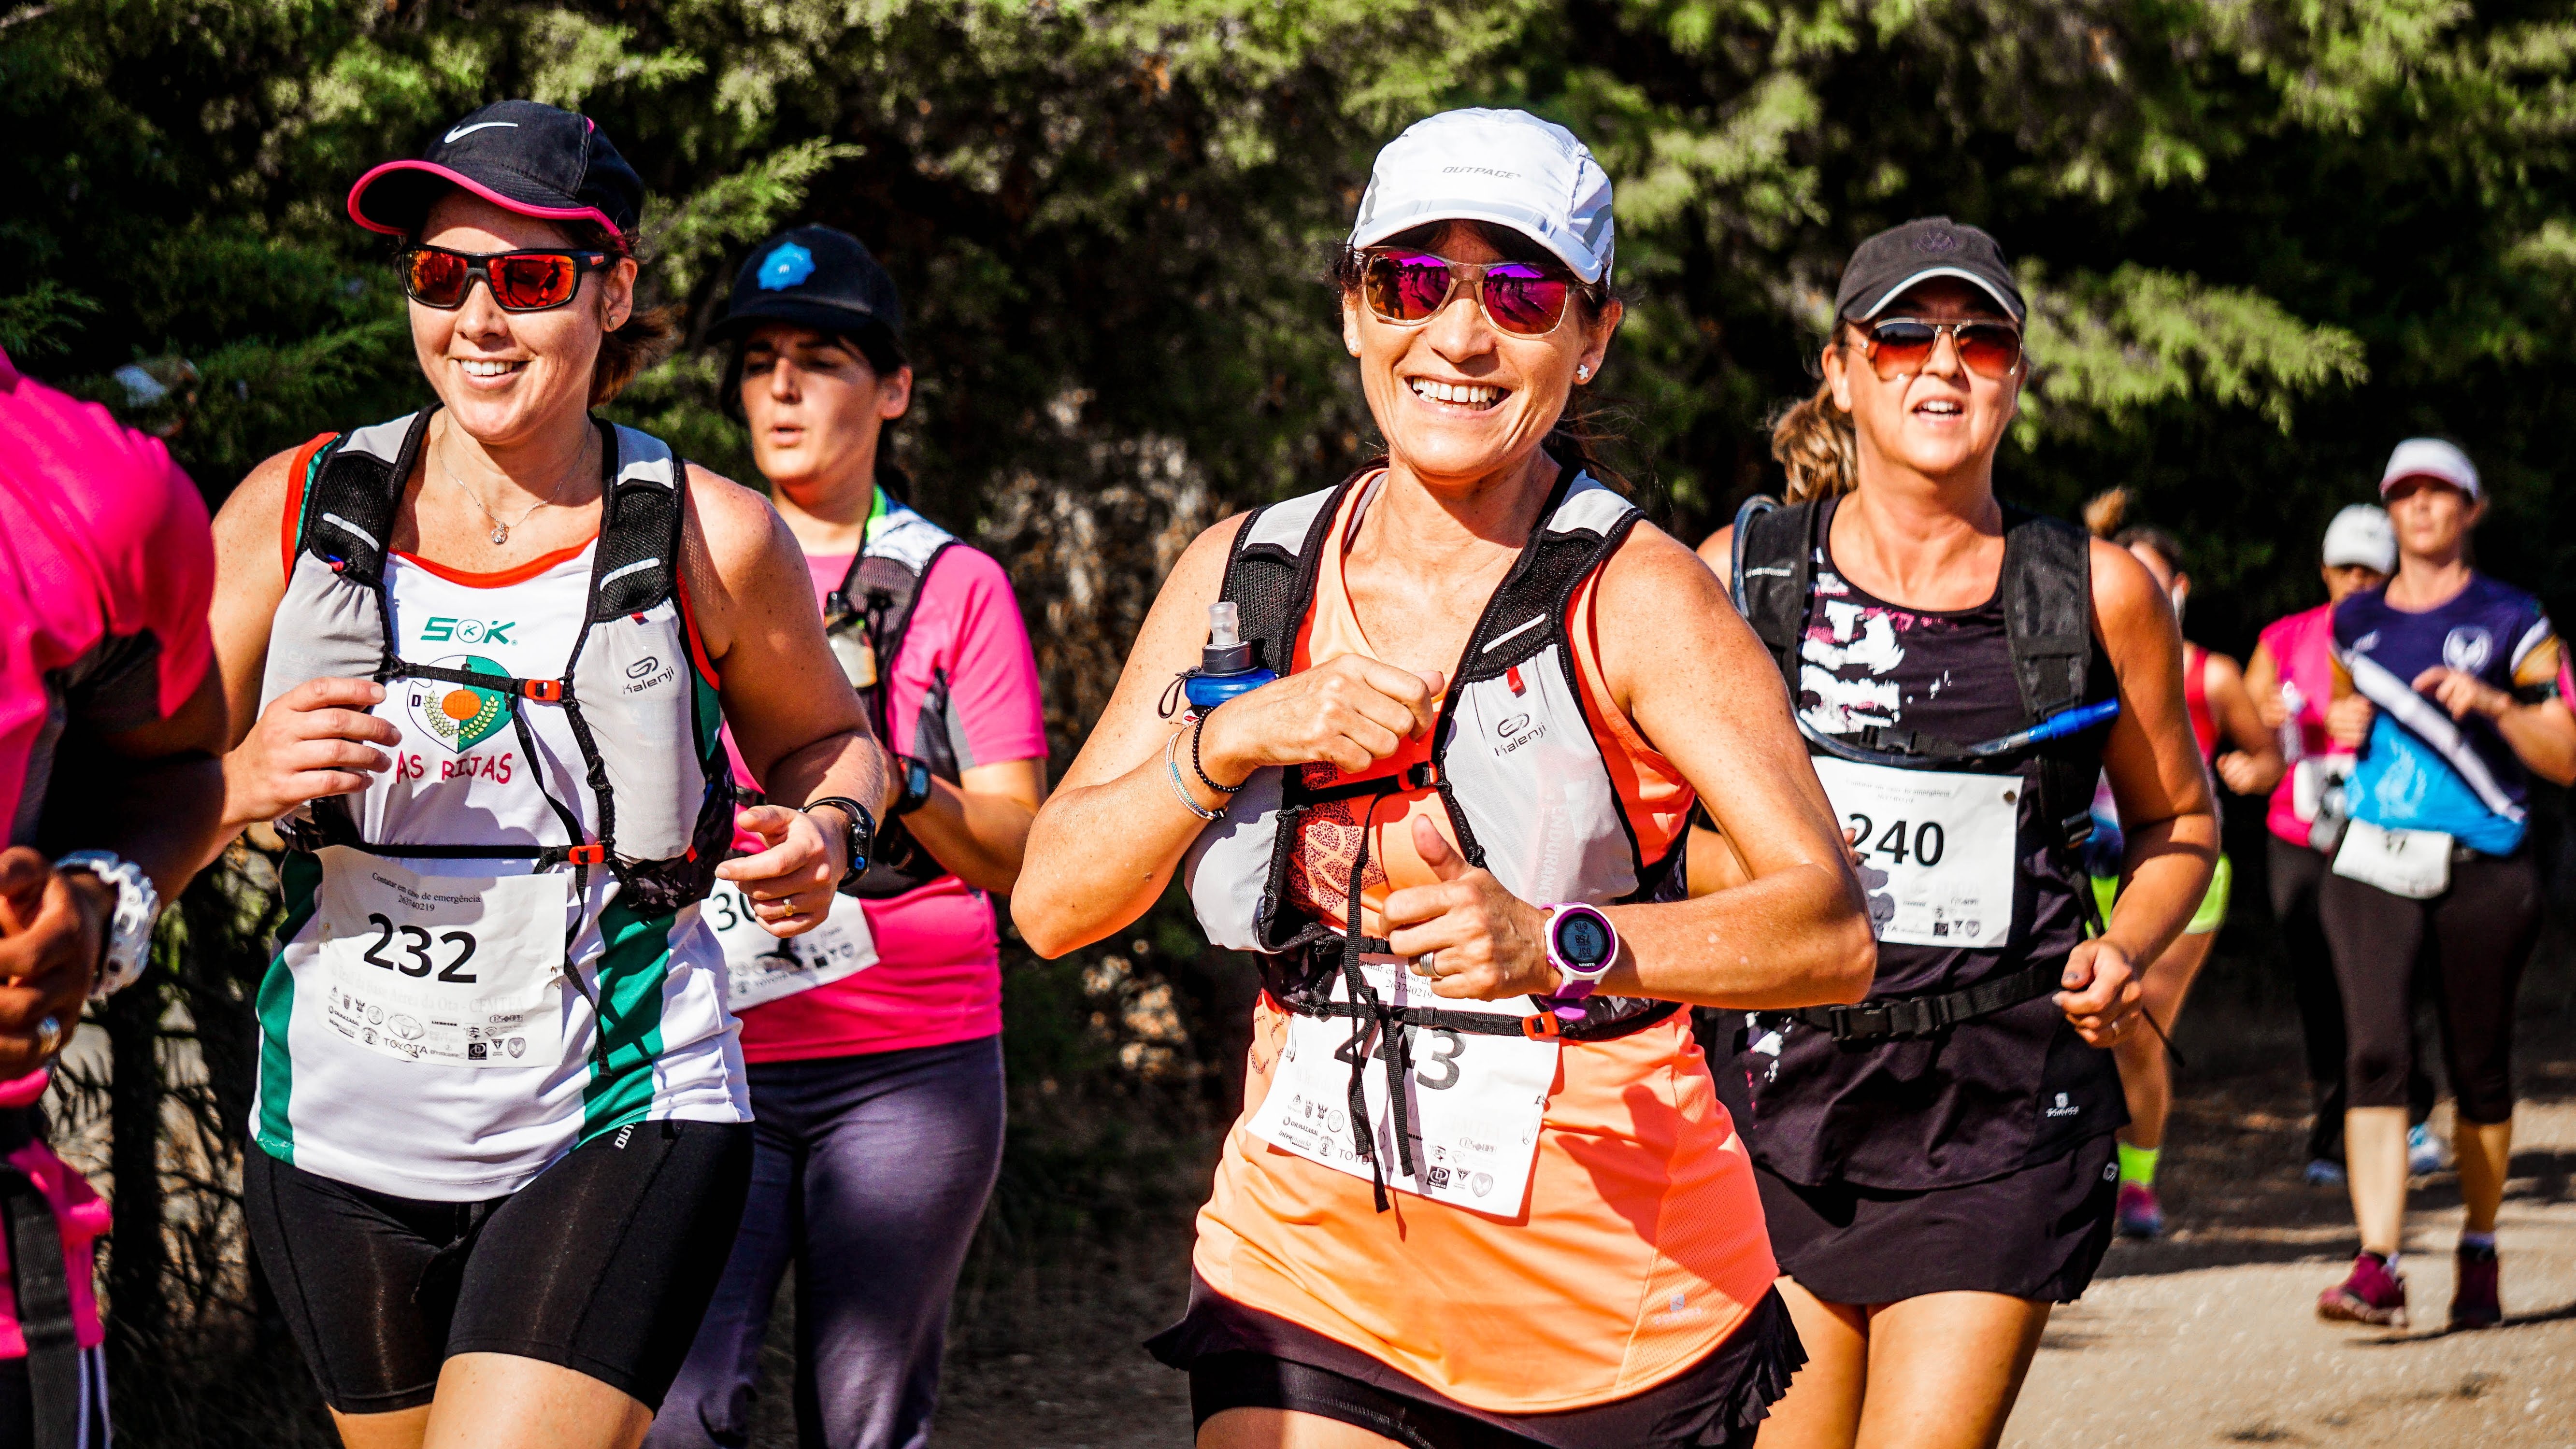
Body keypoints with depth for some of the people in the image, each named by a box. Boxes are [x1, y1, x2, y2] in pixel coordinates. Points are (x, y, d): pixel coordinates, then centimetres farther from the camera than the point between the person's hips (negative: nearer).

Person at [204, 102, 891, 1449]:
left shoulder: (707, 538, -4)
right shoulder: (293, 513, -1)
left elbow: (823, 739, 14)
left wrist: (827, 833, -8)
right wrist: (243, 782, -21)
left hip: (619, 1130, -3)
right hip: (341, 1138, 3)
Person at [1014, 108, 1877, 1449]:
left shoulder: (1636, 598, -10)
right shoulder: (1244, 573, 4)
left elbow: (1833, 931, -19)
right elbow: (1051, 904, 0)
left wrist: (1560, 944, -35)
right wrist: (1236, 737, -16)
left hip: (1614, 1300, -2)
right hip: (1310, 1270, 3)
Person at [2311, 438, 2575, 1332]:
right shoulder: (2356, 624, 13)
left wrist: (2494, 704, -16)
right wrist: (2345, 725, 8)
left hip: (2481, 873, -2)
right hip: (2372, 867, 2)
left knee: (2479, 1070, 6)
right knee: (2374, 1055, -14)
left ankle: (2480, 1256, 24)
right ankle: (2378, 1267, -20)